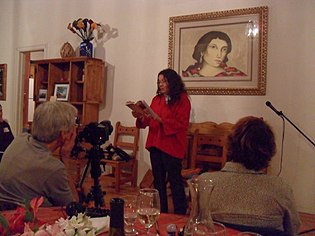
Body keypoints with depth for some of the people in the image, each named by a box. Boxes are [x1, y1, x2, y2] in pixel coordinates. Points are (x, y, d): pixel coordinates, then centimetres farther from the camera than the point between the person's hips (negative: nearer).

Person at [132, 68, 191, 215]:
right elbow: (149, 121, 11)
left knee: (175, 181, 0)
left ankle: (180, 215, 12)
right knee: (158, 181, 14)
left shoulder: (182, 99, -6)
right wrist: (140, 117, -10)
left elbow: (181, 124, -14)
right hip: (155, 144, 6)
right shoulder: (157, 99, 11)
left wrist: (161, 120, -23)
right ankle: (161, 212, 26)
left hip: (172, 146, -6)